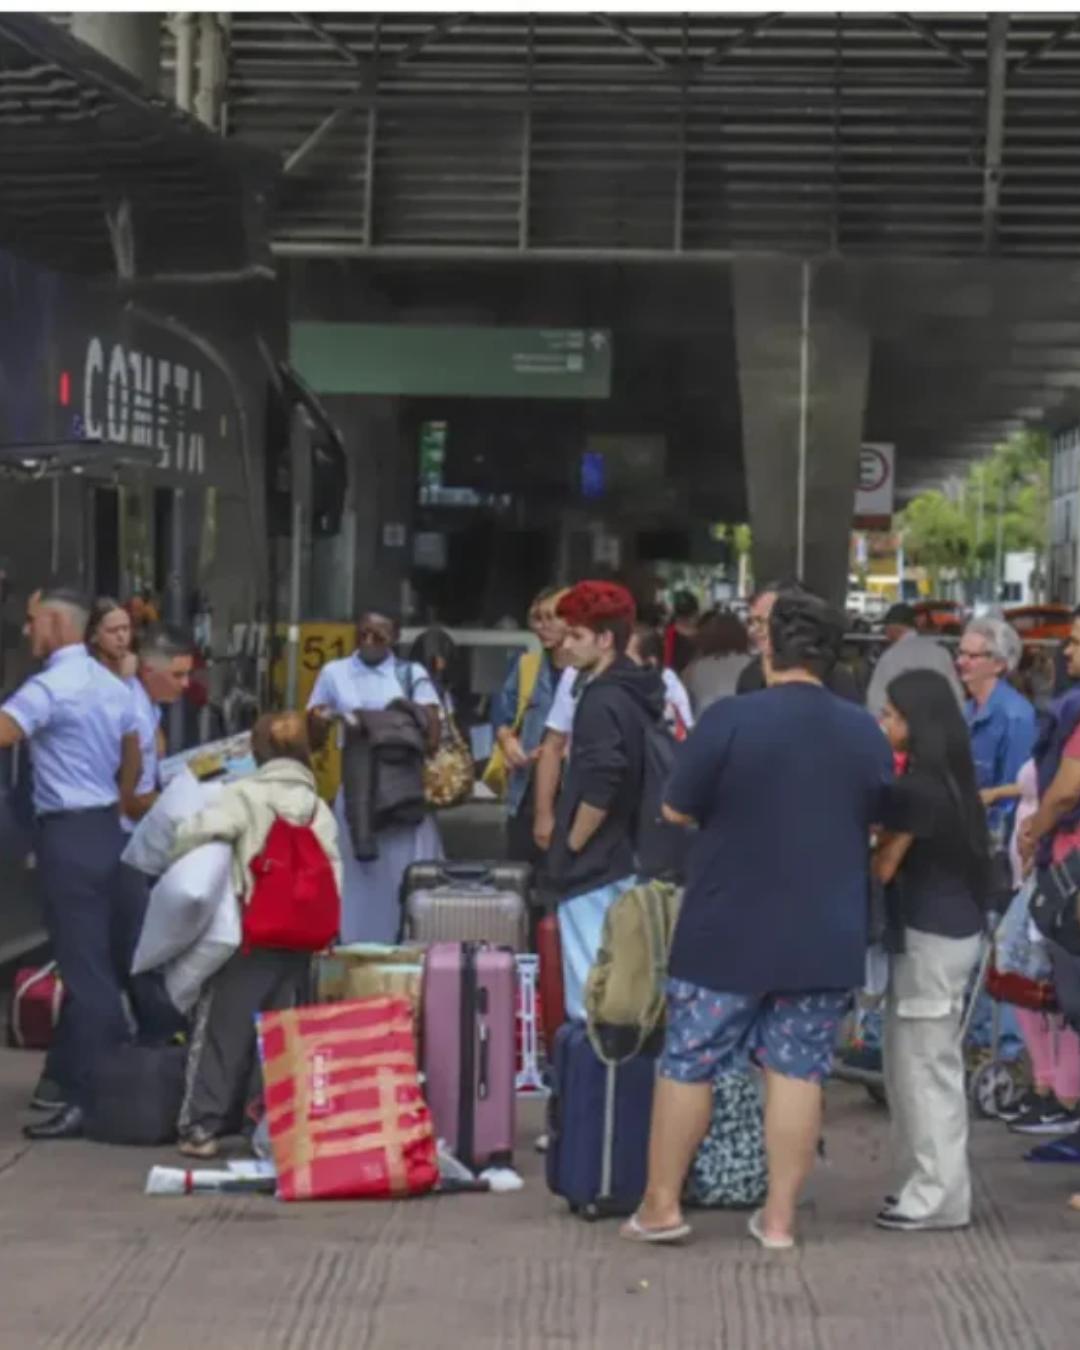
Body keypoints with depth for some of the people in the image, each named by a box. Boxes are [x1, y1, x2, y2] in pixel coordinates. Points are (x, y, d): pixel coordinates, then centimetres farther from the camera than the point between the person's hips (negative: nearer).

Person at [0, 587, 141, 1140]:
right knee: (93, 959, 14)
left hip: (68, 834, -9)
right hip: (104, 828, 9)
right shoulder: (113, 686, 12)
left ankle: (91, 1098, -4)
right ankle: (73, 1071, 23)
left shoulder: (50, 686, -16)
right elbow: (132, 763, 20)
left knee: (84, 966, -6)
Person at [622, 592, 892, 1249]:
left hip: (728, 930, -3)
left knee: (689, 1064, 8)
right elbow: (879, 822, 14)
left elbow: (678, 811, -6)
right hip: (826, 936, 3)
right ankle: (780, 1216, 9)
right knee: (798, 1071, 7)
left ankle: (662, 1205, 15)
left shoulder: (729, 720, -13)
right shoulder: (866, 732, 0)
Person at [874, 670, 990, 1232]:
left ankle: (939, 1195, 1)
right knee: (920, 1063, 14)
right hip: (954, 928, 9)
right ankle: (927, 1181, 20)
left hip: (928, 935, -9)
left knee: (926, 1065, -3)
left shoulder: (914, 788, -17)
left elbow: (882, 868, -12)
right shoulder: (950, 781, 11)